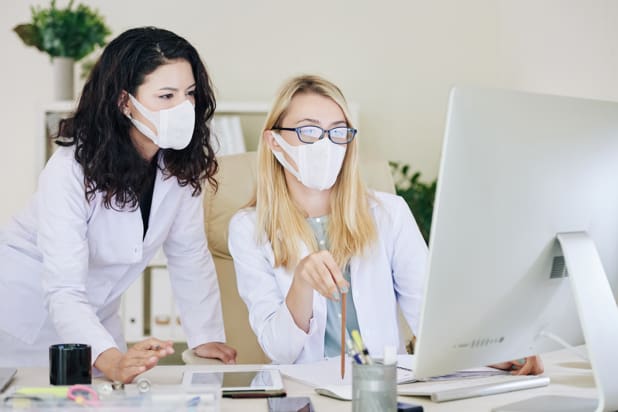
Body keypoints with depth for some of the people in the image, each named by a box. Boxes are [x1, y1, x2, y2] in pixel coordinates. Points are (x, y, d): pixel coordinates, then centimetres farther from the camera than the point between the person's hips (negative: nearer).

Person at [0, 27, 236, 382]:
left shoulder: (182, 162, -14)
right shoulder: (71, 170, -31)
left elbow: (190, 255, -4)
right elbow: (64, 293, -37)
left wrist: (207, 336, -12)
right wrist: (112, 360, -52)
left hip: (96, 318, 6)